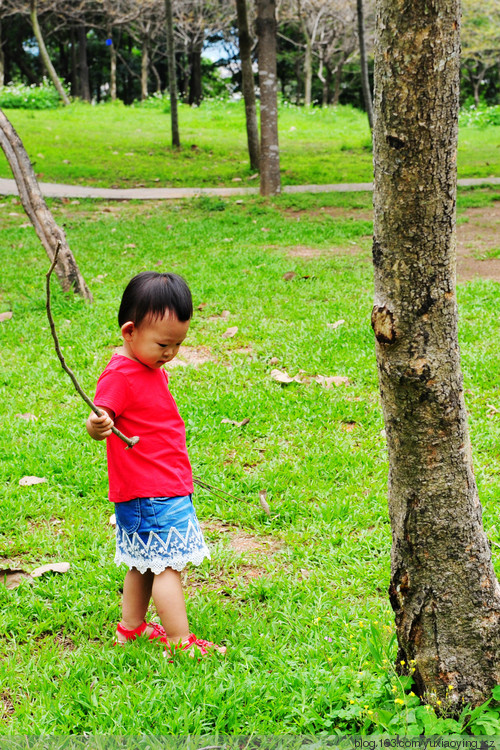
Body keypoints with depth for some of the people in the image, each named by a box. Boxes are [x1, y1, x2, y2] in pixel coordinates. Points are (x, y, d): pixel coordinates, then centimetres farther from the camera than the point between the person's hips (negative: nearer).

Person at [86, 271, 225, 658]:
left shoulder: (152, 369, 12)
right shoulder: (120, 375, -18)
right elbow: (100, 420, -31)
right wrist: (97, 425, -50)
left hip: (167, 486, 10)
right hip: (150, 494, -10)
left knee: (145, 563, 18)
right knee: (168, 564, -6)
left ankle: (131, 626, 30)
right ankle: (180, 641, 0)